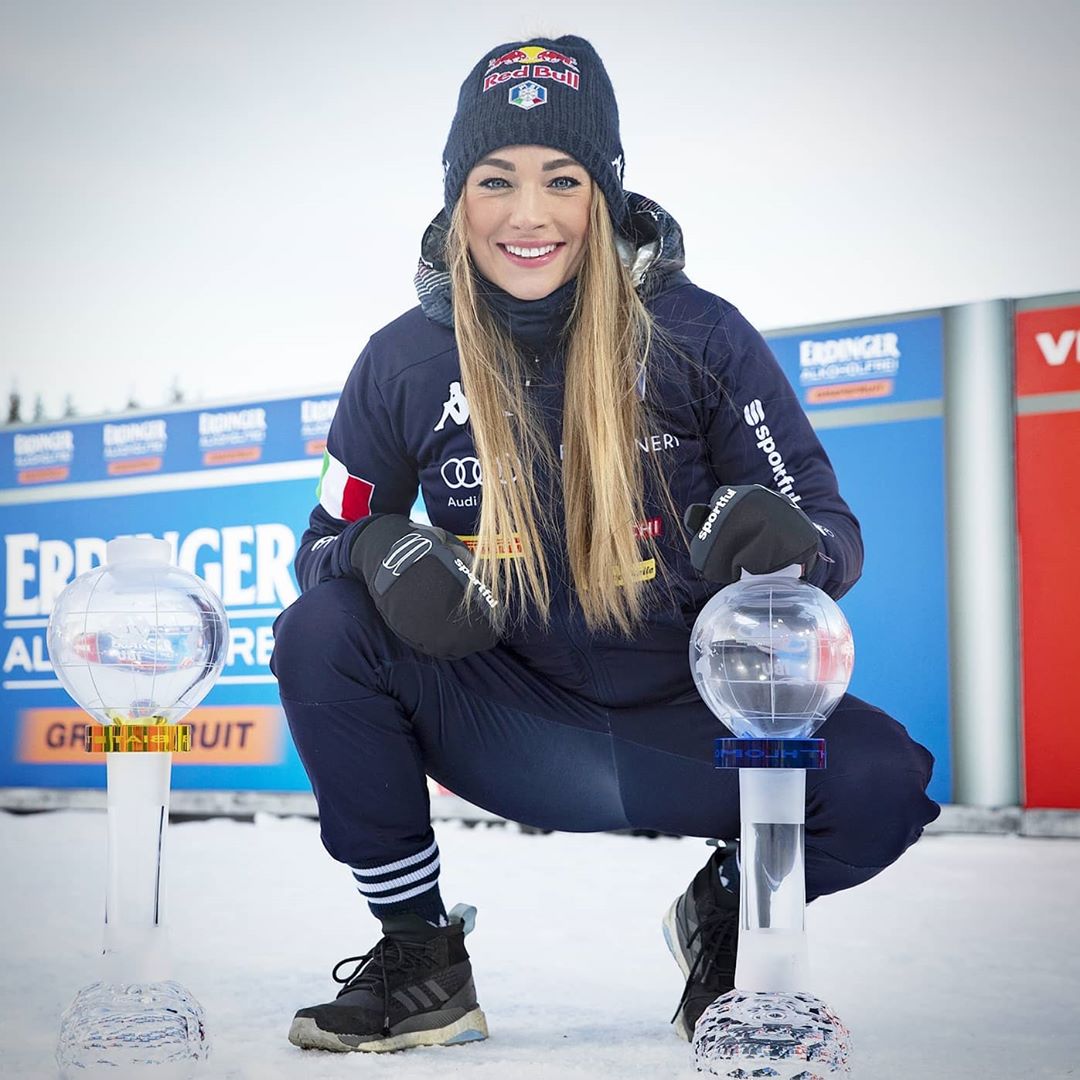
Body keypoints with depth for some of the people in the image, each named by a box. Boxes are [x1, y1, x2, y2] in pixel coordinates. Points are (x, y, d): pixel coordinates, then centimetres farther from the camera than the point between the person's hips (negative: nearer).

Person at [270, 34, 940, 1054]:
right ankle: (421, 956, -5)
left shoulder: (697, 337, -9)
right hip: (517, 725, 2)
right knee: (319, 634, -23)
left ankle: (727, 913, 7)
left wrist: (789, 539, -31)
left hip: (691, 723, -1)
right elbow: (328, 541, 4)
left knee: (882, 782, -28)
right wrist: (380, 553, -22)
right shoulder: (405, 364, -5)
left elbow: (833, 531, -5)